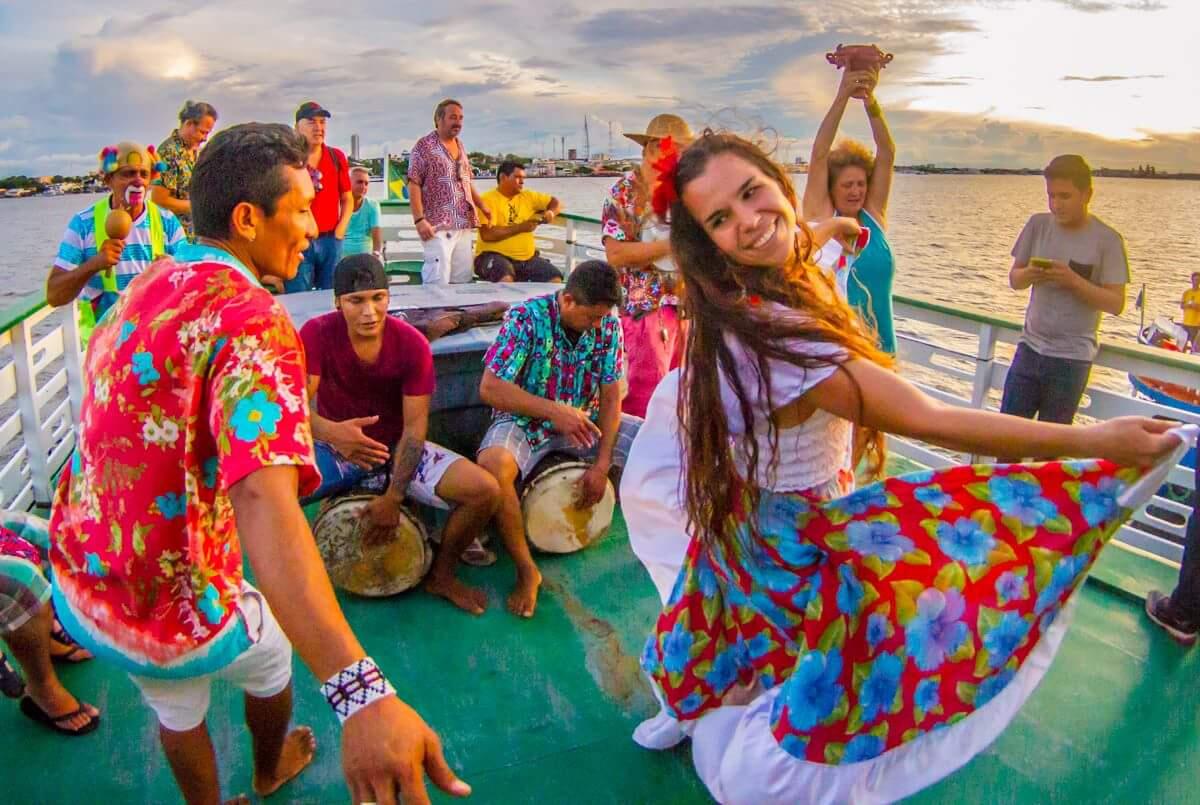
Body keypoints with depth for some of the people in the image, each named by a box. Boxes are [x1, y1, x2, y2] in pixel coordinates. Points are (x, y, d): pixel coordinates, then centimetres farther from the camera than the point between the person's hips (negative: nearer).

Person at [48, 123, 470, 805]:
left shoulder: (144, 289, -1)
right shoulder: (251, 319, -29)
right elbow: (263, 502, -45)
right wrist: (360, 692, -54)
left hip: (76, 588, 6)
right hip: (178, 618, -5)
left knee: (176, 710, 31)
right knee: (272, 654, 28)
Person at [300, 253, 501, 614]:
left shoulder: (413, 344, -16)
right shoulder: (316, 334, -18)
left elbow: (414, 427, -14)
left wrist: (393, 497, -19)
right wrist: (331, 431, -47)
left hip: (397, 448, 1)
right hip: (334, 449, 0)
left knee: (486, 490, -20)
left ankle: (442, 575, 8)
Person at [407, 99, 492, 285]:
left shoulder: (461, 146, 16)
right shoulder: (424, 146, -5)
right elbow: (414, 185, -9)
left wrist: (482, 205, 14)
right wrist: (419, 219, -18)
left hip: (464, 224, 7)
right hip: (438, 226, -7)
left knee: (463, 279, 7)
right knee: (438, 281, -12)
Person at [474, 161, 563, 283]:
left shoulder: (528, 196, 11)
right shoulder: (488, 200, -7)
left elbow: (556, 203, 20)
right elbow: (487, 235, -19)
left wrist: (551, 213, -4)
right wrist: (519, 227, -16)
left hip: (528, 257, 6)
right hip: (495, 255, -5)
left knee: (555, 278, -12)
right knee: (506, 280, -37)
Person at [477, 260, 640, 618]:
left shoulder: (608, 325, -6)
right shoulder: (525, 317, -18)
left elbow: (611, 396, -5)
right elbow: (490, 388, -22)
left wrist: (602, 465, -13)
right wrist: (554, 410, -31)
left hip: (585, 420, 4)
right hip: (526, 420, -4)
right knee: (492, 464, -37)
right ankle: (527, 571, -19)